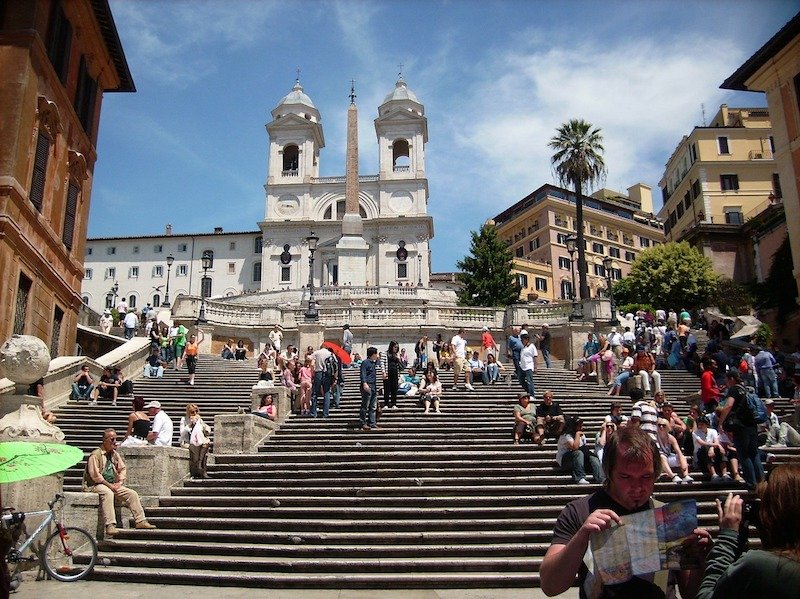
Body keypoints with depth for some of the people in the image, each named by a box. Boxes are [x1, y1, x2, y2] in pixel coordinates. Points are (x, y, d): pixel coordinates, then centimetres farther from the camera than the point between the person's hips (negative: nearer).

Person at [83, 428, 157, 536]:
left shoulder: (115, 454, 14)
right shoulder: (95, 455, -11)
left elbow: (123, 469, 17)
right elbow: (95, 475, -18)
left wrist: (120, 482, -1)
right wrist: (109, 485, -20)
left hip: (113, 485, 8)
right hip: (95, 485, -8)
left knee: (132, 494, -5)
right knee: (108, 493, -39)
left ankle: (140, 521, -2)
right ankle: (110, 526, -45)